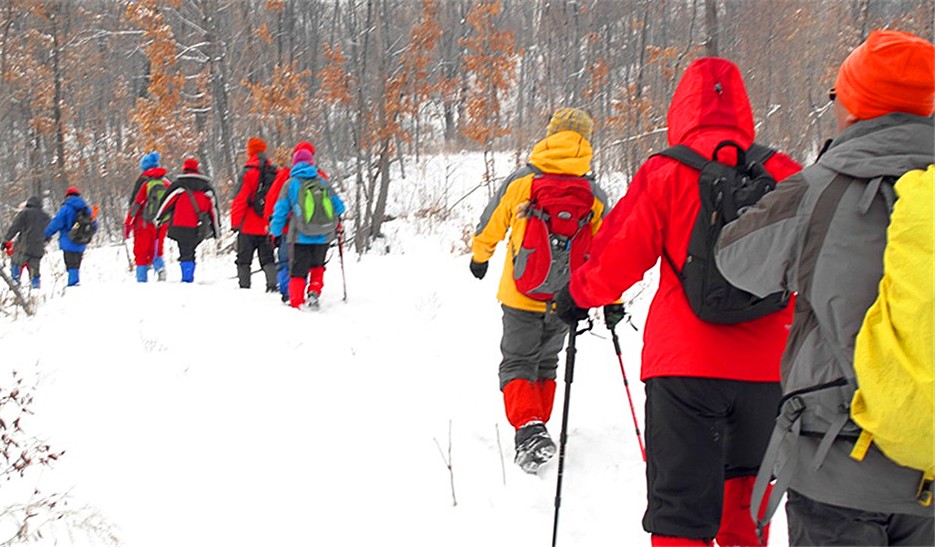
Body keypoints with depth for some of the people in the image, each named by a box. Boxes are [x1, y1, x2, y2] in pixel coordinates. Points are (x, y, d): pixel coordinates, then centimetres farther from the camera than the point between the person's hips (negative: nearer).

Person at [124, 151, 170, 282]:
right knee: (156, 250, 17)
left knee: (141, 253, 6)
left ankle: (142, 280, 3)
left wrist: (127, 225, -5)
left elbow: (134, 204, -9)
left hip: (144, 224, -4)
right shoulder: (166, 182, 6)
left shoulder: (144, 181, -7)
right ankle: (159, 266, -12)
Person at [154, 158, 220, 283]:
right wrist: (215, 230, 22)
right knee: (191, 251, 17)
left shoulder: (179, 184, 1)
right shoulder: (207, 187, 12)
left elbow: (166, 202, 5)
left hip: (181, 226, -3)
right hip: (199, 229, 3)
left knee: (185, 253, -4)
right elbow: (213, 208, 15)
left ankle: (186, 278, -16)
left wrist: (159, 218, 17)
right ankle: (190, 277, 13)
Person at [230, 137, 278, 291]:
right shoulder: (275, 173, 3)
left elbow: (240, 200, -13)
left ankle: (244, 287, 1)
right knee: (267, 259, 11)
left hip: (249, 227, -4)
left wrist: (235, 223, -7)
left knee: (244, 260, 5)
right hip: (268, 227, 4)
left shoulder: (248, 174, -11)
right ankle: (272, 285, -3)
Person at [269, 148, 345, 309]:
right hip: (324, 236, 2)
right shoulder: (323, 182, 4)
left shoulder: (290, 184, -1)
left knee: (297, 272, 7)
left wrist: (275, 232, 16)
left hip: (300, 237, -2)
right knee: (317, 266, 25)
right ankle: (314, 293, 7)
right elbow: (338, 206, 10)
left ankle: (296, 303, -4)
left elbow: (280, 211, 1)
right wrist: (337, 223, 32)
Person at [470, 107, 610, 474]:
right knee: (546, 363, 21)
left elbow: (490, 227, 3)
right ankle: (537, 431, 28)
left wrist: (479, 256, 24)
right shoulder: (595, 195, -2)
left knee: (517, 362, 6)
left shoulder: (520, 181, -8)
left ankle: (528, 428, -17)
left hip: (521, 295, -2)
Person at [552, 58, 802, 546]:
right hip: (766, 369, 3)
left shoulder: (666, 175, -7)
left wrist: (577, 295, 14)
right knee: (744, 500, 23)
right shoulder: (784, 176, 1)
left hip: (684, 364, -3)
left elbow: (618, 259, -5)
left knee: (681, 504, 1)